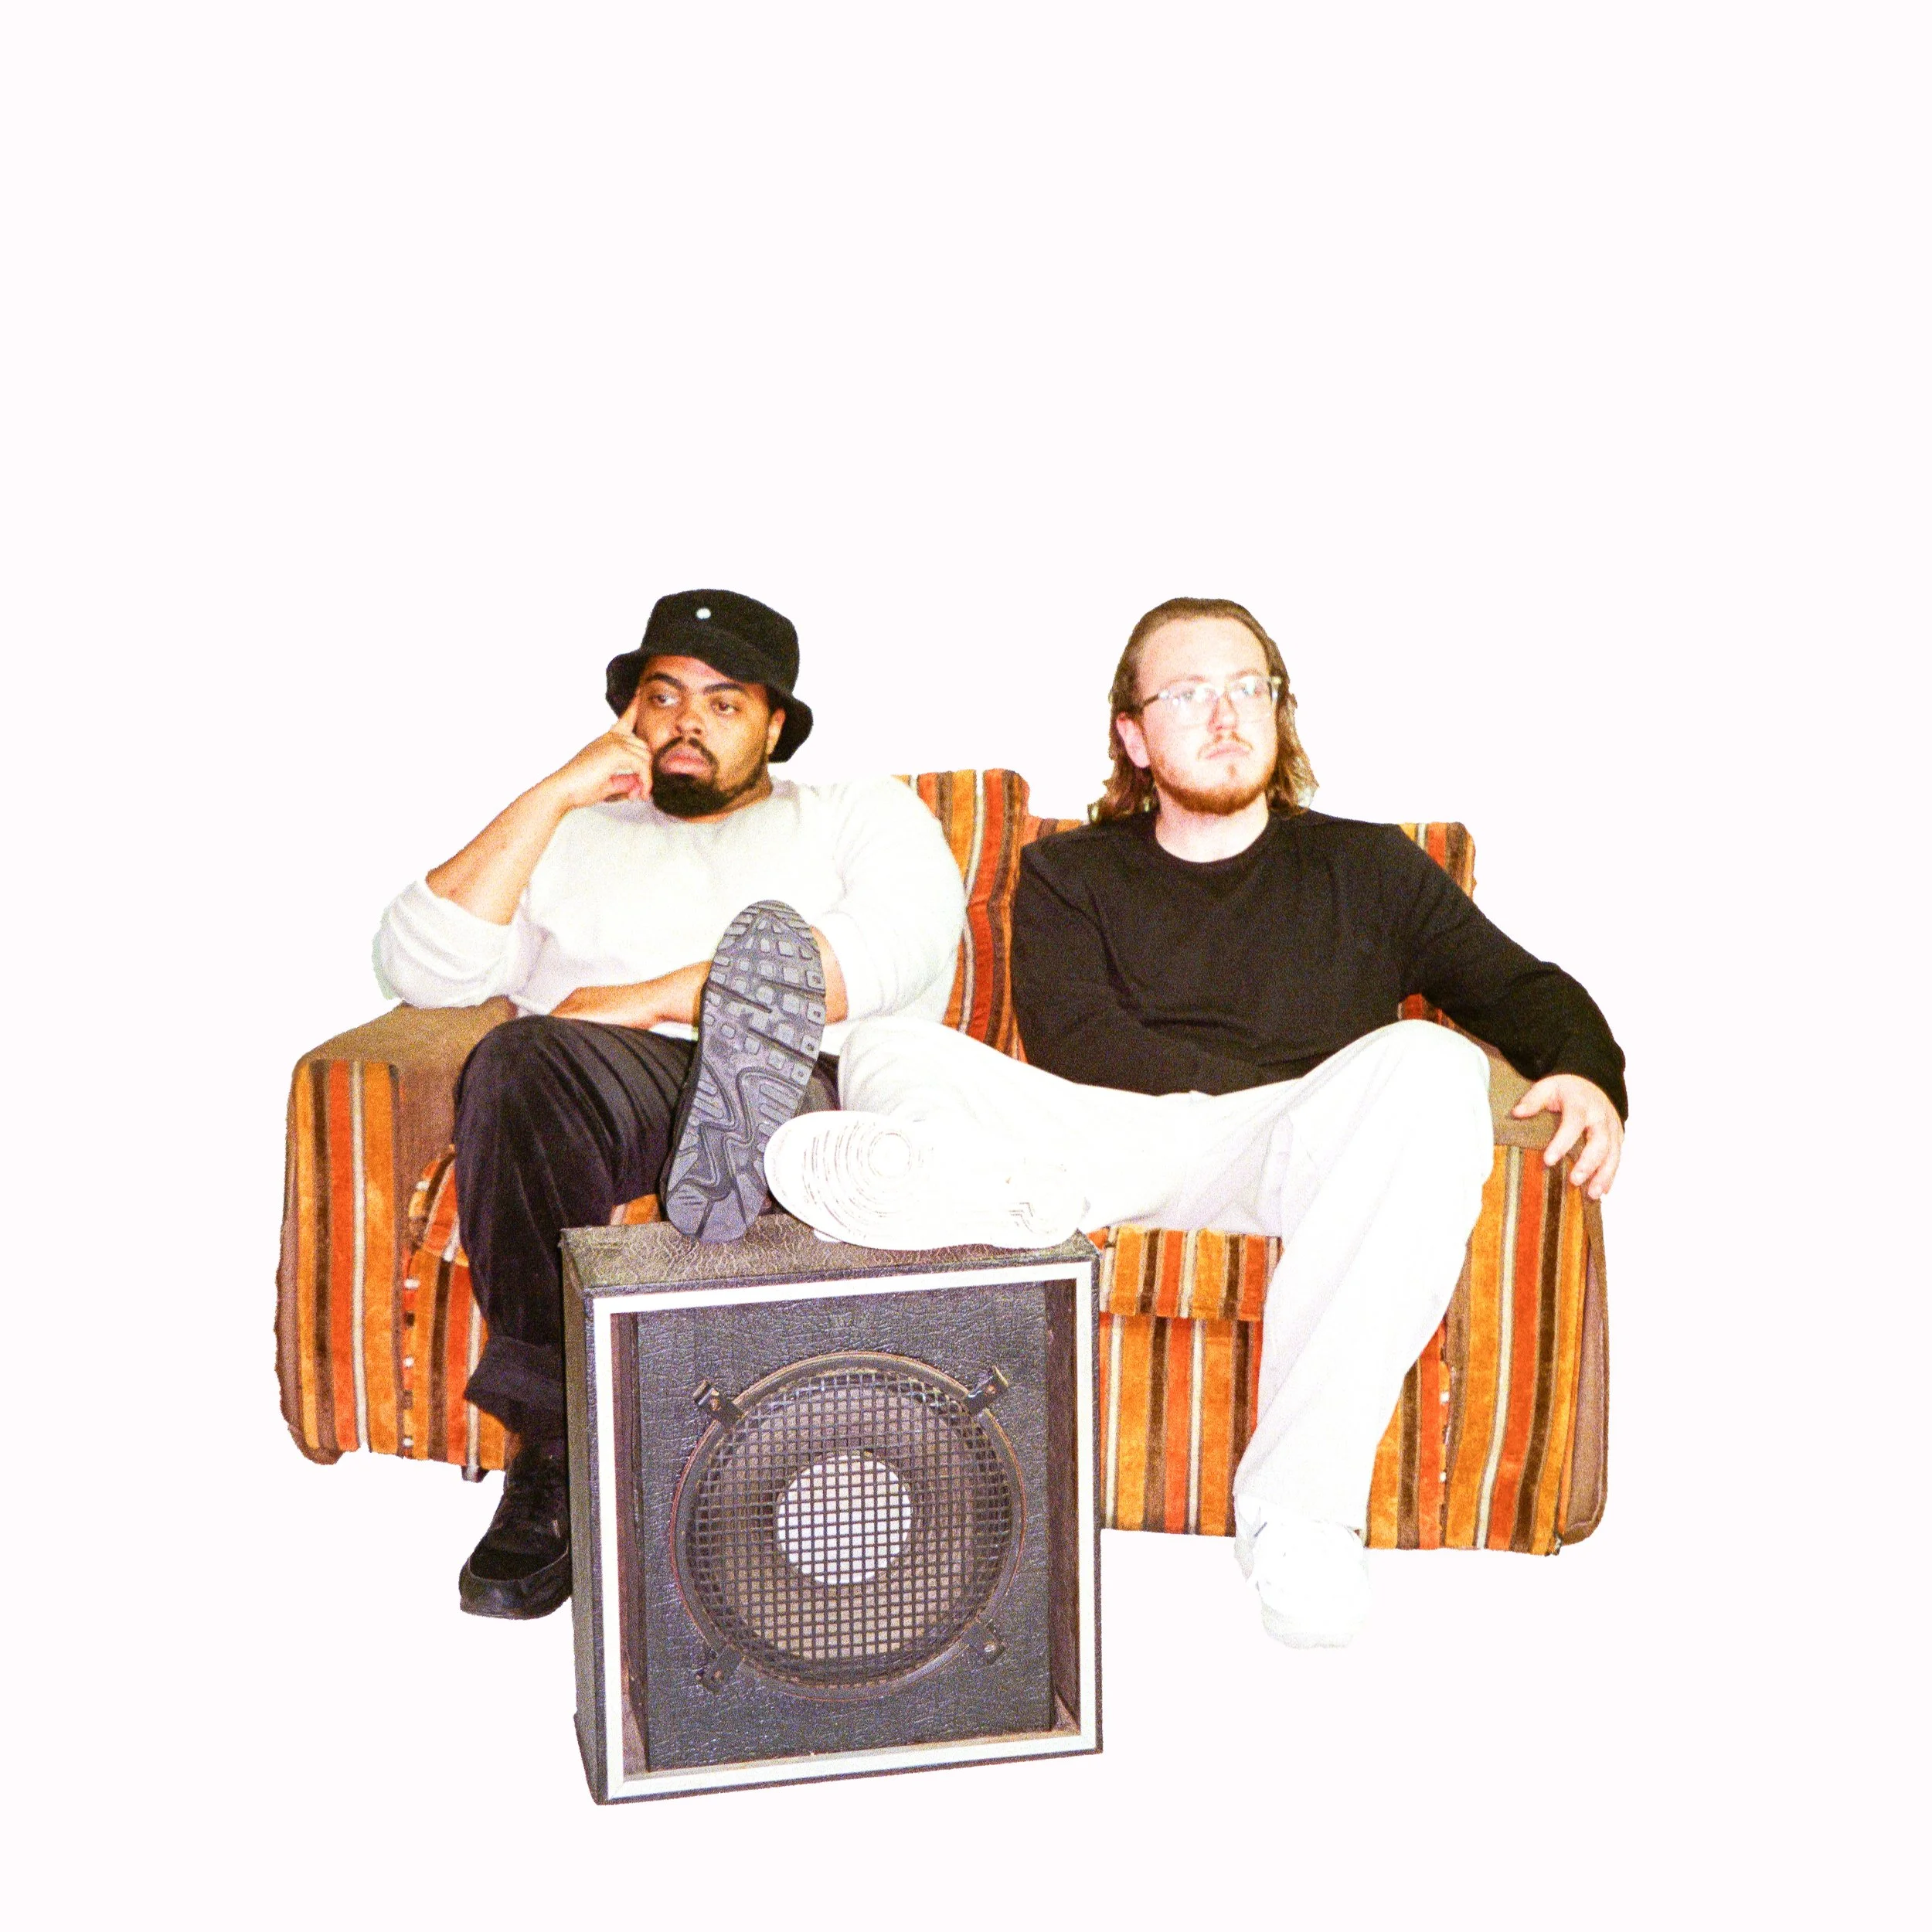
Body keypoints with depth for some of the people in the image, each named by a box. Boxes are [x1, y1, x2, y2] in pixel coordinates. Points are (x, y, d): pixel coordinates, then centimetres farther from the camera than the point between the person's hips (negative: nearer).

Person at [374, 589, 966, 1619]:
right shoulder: (573, 839, 33)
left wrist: (646, 1000, -3)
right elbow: (417, 969, 16)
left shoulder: (863, 812, 27)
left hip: (808, 1094, -2)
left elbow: (895, 952, 2)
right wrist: (553, 797, 10)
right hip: (611, 1099, 2)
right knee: (522, 1061, -35)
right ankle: (552, 1455, -27)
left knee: (770, 931, -35)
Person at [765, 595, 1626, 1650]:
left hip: (1285, 1162, 0)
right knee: (888, 1052, -23)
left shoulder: (1369, 868, 26)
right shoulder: (1069, 873, 24)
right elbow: (1069, 1041, 6)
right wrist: (1280, 1085, -5)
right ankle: (992, 1186, -63)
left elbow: (1520, 986, 19)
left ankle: (1299, 1499, -39)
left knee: (1430, 1065, -33)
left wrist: (1586, 1073, -6)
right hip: (1096, 1137, 0)